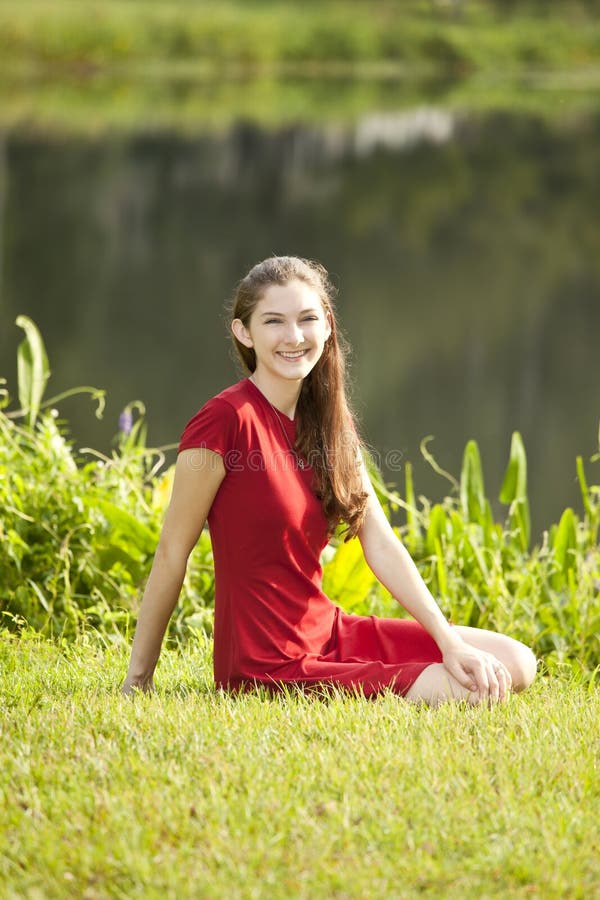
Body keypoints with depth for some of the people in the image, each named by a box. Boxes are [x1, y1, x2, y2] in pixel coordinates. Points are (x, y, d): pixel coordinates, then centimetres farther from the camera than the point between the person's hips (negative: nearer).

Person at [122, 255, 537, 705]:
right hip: (269, 666, -8)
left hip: (329, 632, 8)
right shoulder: (227, 419, -17)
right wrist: (139, 679, -9)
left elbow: (381, 545, 3)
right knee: (472, 693, -16)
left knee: (515, 664, 3)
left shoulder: (330, 422, 8)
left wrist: (451, 644, -7)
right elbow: (172, 553, -13)